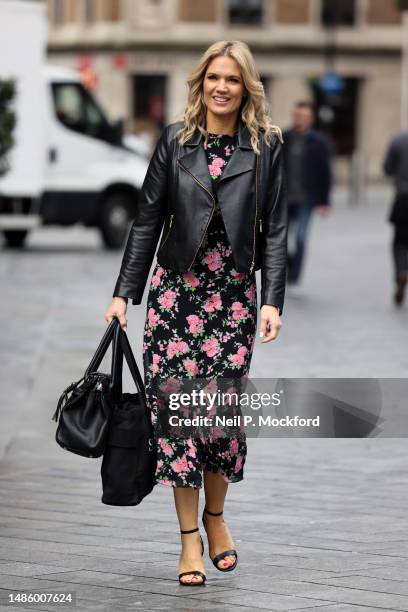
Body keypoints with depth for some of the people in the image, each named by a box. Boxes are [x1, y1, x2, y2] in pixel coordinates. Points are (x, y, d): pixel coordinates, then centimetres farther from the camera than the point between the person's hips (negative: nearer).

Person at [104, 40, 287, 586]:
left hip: (234, 294, 0)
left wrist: (272, 300, -8)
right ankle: (190, 538, 3)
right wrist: (124, 292, 3)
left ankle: (215, 516, 23)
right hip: (176, 288, 0)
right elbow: (148, 220, 7)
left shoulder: (266, 147, 2)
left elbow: (274, 229, 1)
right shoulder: (175, 140, 5)